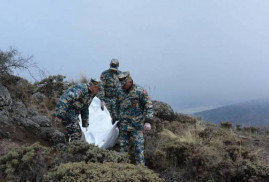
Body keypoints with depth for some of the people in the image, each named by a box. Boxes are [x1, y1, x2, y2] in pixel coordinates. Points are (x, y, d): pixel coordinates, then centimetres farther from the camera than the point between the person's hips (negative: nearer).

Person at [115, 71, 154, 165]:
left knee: (139, 147, -5)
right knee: (123, 147, 9)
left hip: (137, 125, -5)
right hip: (123, 125, 5)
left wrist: (148, 121, -14)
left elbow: (149, 107, -7)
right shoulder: (119, 92, 8)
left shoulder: (140, 91, -8)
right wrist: (118, 119, 22)